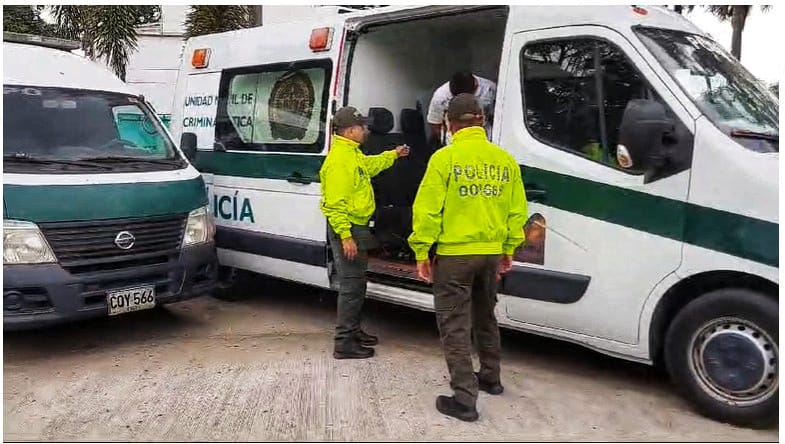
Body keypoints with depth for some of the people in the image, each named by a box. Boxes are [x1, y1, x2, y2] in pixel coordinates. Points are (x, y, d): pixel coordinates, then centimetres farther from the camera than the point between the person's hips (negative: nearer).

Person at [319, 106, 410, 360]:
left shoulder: (353, 153, 13)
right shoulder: (339, 160, -20)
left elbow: (370, 165, 38)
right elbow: (335, 203, -25)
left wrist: (393, 155, 42)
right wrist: (346, 236, -27)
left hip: (357, 227, 11)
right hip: (347, 228, -11)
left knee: (357, 282, 19)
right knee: (351, 286, -7)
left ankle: (353, 331, 33)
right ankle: (344, 343, 0)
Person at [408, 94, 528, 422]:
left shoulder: (445, 158, -12)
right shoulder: (505, 160, 3)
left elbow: (427, 209, -14)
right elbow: (517, 210, 8)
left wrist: (421, 251, -5)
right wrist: (509, 249, 19)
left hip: (454, 254, -5)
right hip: (491, 253, 6)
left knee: (455, 325, 2)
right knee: (485, 317, 23)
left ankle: (464, 398, 1)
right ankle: (491, 378, 38)